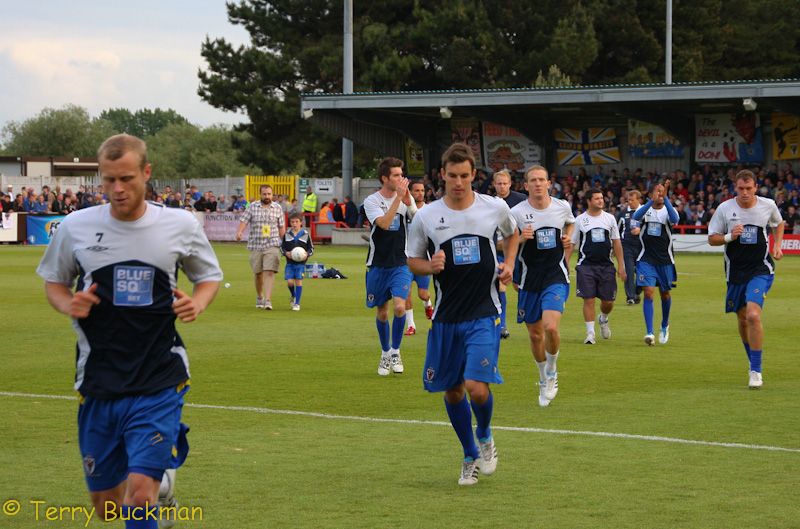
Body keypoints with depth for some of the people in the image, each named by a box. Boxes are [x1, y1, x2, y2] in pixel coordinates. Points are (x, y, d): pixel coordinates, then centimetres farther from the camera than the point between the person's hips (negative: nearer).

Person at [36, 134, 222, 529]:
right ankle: (161, 485, 43)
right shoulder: (75, 227, -1)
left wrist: (197, 303, -8)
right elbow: (53, 281, 14)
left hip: (160, 384, -2)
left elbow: (210, 276, 14)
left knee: (138, 492, -20)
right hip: (98, 386, 2)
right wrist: (67, 304, -8)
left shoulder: (181, 225, -2)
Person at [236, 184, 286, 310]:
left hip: (272, 246, -1)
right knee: (258, 273, 9)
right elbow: (244, 220, -5)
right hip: (256, 246, 1)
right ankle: (259, 297, 31)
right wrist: (239, 232, -23)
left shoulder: (277, 208, 8)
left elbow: (281, 227, 13)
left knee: (269, 272, -15)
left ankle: (268, 300, -20)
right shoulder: (252, 207, 5)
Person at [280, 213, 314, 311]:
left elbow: (311, 248, 7)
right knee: (289, 282, -7)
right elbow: (282, 247, 10)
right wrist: (286, 253, -10)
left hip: (301, 263, -1)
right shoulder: (287, 235, 4)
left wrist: (307, 254, -13)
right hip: (290, 262, 1)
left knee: (298, 281, -6)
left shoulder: (306, 235, 1)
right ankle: (293, 296, 26)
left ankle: (297, 303, 2)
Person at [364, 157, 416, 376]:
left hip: (400, 264, 1)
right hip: (378, 265, -1)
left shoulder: (406, 199, 2)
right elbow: (384, 223, -24)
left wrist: (408, 200, -24)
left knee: (400, 307, -17)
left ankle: (395, 351, 1)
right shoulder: (372, 201, -7)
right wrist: (398, 197, -26)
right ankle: (385, 354, 28)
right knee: (382, 312, 9)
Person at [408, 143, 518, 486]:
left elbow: (512, 233, 20)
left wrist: (508, 263, 4)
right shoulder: (426, 217, -4)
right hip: (446, 316, 2)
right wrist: (431, 267, -13)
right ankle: (470, 457, 30)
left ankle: (484, 435, 16)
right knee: (452, 390, 9)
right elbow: (413, 261, 8)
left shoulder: (495, 208, -3)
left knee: (477, 387, -17)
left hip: (484, 314, -2)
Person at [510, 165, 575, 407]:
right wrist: (520, 238, -19)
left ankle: (551, 372, 6)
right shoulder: (517, 212, -8)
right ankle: (544, 380, 33)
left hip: (556, 276, -1)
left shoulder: (562, 206, -1)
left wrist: (568, 237, 4)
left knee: (551, 327, -21)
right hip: (530, 278, 1)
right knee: (535, 334, 9)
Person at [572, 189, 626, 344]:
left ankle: (603, 319, 36)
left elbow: (616, 243, 10)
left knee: (608, 301, 4)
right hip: (586, 265, -2)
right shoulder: (580, 220, 0)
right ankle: (590, 333, 0)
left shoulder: (610, 218, 7)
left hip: (606, 265, 2)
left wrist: (621, 266, 6)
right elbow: (571, 244, 4)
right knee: (588, 300, -8)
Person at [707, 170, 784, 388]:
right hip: (735, 270, 3)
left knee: (753, 315, -21)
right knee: (742, 319, 13)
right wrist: (729, 237, -18)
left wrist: (777, 246, 5)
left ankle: (756, 371, -15)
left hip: (760, 269, -3)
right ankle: (753, 362, 38)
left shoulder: (768, 205, -4)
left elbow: (779, 223, 19)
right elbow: (712, 238, 1)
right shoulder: (724, 209, -6)